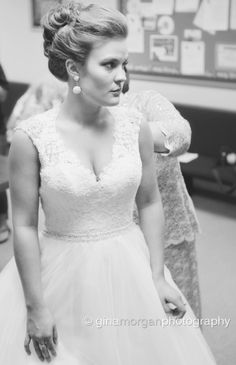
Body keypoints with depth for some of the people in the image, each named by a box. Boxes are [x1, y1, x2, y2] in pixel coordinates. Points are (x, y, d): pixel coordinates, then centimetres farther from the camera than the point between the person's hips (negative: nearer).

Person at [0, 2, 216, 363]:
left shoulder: (135, 126, -7)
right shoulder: (31, 138, -16)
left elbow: (150, 203, 3)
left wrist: (157, 277, 2)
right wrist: (36, 307, -7)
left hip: (130, 270, 3)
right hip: (64, 277, -2)